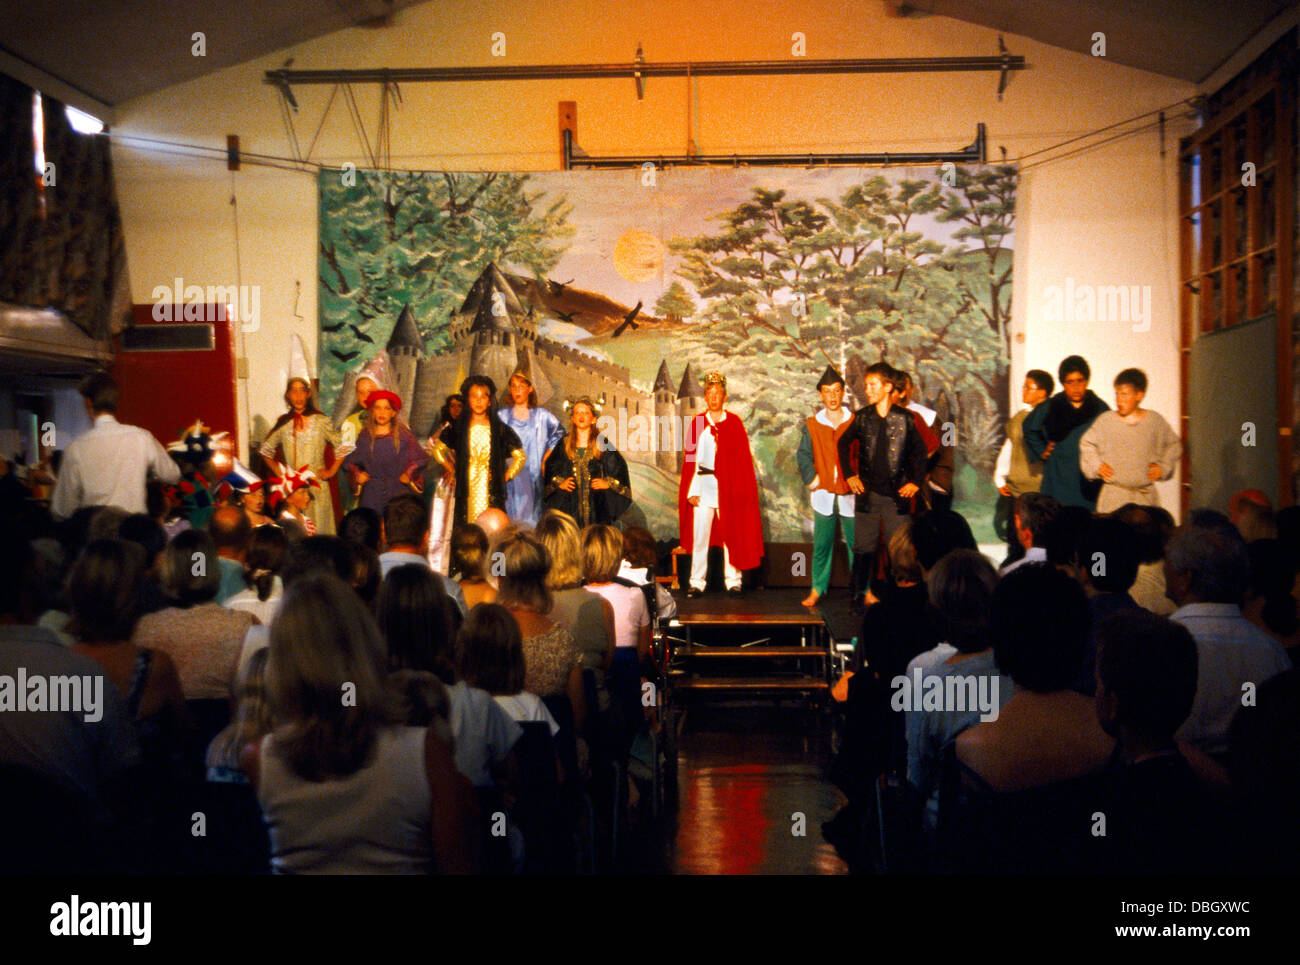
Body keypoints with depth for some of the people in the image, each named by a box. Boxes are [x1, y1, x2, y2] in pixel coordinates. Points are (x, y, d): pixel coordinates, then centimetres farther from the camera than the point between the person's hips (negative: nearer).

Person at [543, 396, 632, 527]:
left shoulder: (602, 443, 2)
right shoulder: (565, 444, 8)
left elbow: (620, 467, 6)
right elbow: (550, 469, 16)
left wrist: (608, 483, -4)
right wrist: (559, 483, 1)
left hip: (597, 502, -1)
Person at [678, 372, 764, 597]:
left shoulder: (734, 422, 4)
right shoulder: (697, 423, 8)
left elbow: (743, 458, 3)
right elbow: (690, 459, 7)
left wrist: (741, 489, -5)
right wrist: (691, 491, 0)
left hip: (728, 486, -1)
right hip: (703, 485, 1)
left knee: (731, 535, 1)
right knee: (699, 535, -1)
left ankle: (733, 581, 9)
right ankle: (697, 582, 5)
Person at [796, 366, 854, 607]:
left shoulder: (855, 423, 3)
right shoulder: (812, 426, 6)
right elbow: (803, 455, 7)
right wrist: (811, 478, -4)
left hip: (850, 494, -1)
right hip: (824, 494, 1)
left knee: (856, 543, 2)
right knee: (821, 545, 4)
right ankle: (817, 589, 13)